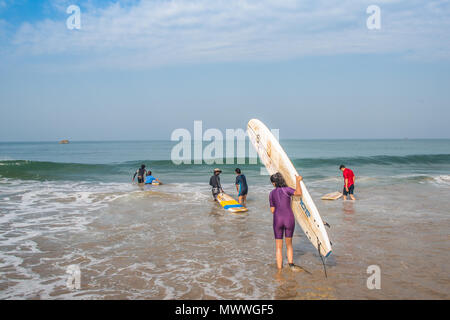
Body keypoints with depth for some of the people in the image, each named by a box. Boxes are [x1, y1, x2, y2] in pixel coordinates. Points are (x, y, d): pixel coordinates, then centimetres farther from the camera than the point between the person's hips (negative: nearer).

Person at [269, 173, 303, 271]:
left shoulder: (271, 194, 6)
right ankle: (291, 264, 4)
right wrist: (297, 180, -7)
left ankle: (279, 269, 9)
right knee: (289, 243, 19)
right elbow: (299, 193, -19)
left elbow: (272, 210, 9)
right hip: (289, 219, -1)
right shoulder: (286, 189, -5)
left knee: (278, 246, 11)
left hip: (277, 220, 1)